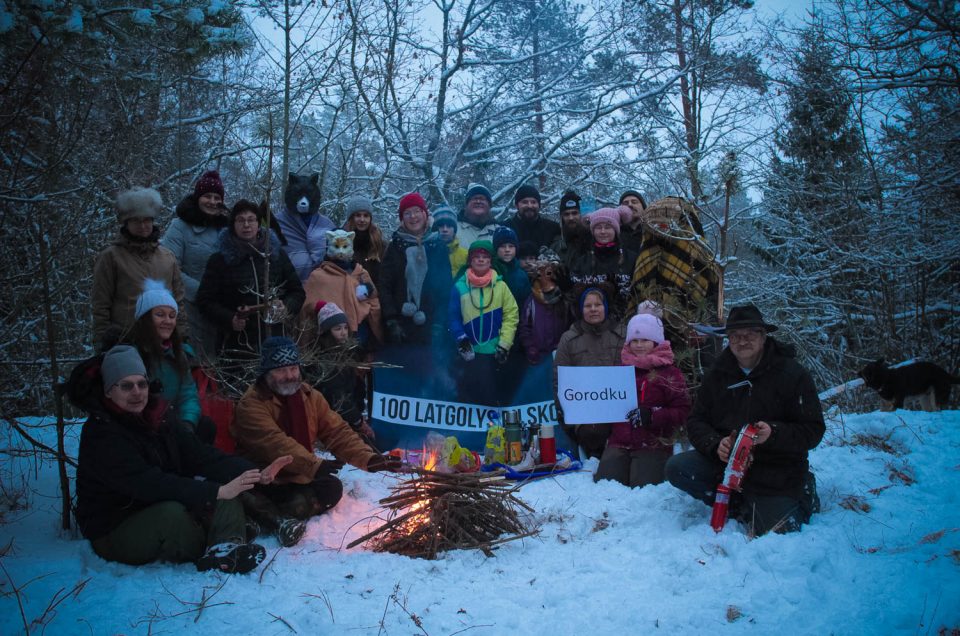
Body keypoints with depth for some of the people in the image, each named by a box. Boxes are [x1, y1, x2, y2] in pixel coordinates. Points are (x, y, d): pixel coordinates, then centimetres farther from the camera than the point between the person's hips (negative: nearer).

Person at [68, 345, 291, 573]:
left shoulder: (158, 416, 3)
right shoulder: (101, 433, -20)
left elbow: (200, 455, -5)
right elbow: (147, 483, -32)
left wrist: (255, 474, -20)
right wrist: (217, 491, -38)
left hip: (159, 510, 7)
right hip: (114, 532, -7)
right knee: (172, 512, -36)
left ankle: (226, 549, -34)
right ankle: (216, 548, -12)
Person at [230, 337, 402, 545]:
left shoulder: (310, 396, 3)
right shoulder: (251, 404, -16)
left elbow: (337, 431, -2)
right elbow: (274, 443, -30)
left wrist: (368, 458, -18)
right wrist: (314, 465, -43)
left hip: (299, 479, 5)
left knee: (332, 488, -21)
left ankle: (268, 516, -24)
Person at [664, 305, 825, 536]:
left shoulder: (792, 373, -9)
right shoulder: (717, 374, 2)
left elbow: (813, 430, -11)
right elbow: (696, 422, 3)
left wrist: (774, 433, -29)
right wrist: (716, 444, -19)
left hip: (776, 471, -3)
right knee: (676, 467, -17)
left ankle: (802, 495, 23)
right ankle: (740, 506, 0)